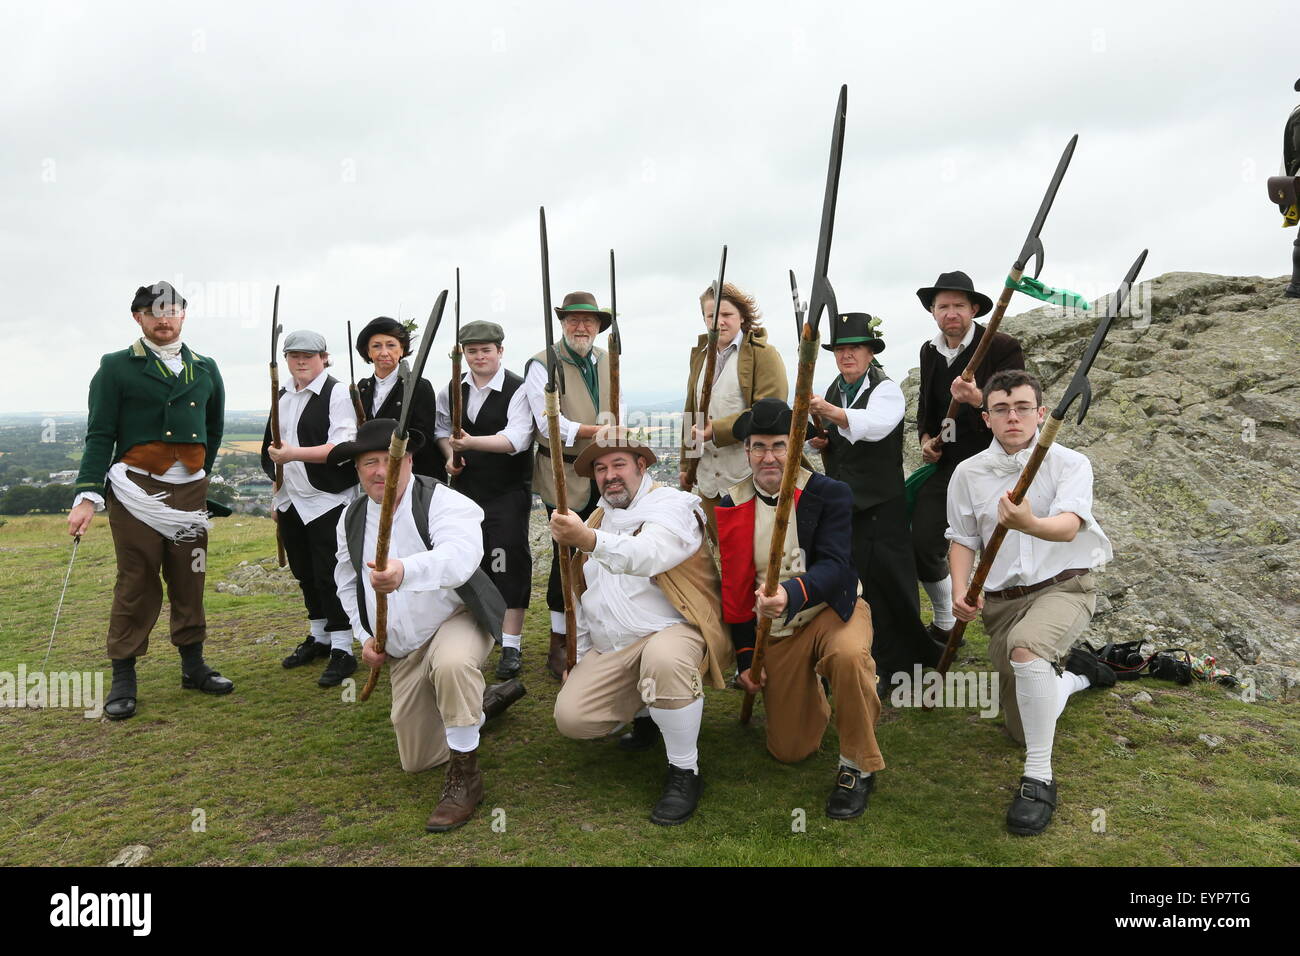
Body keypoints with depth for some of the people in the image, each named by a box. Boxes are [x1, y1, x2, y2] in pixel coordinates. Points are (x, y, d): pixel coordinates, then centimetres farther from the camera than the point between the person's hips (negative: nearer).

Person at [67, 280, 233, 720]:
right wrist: (87, 496, -12)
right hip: (135, 493, -3)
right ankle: (123, 679, 11)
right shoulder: (116, 367, 2)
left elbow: (214, 430, 23)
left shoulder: (205, 369, 13)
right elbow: (99, 435, -4)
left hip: (190, 493, 3)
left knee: (190, 582, 9)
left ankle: (194, 666, 21)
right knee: (136, 585, 0)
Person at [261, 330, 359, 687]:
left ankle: (342, 650, 3)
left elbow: (343, 446, -20)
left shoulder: (337, 394, -9)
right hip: (291, 502, 8)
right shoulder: (283, 397, 15)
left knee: (329, 575, -6)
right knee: (305, 573, 16)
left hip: (327, 500, -8)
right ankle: (319, 638, 30)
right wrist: (278, 496, 20)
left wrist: (295, 453, -28)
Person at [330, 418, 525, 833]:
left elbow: (460, 556, -42)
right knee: (417, 760, 12)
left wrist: (405, 572, -60)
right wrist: (364, 635, 2)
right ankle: (485, 698, 38)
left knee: (451, 663, -43)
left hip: (457, 618, -6)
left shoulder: (442, 501, -20)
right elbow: (347, 582, 15)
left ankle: (465, 777, -22)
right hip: (402, 649, 6)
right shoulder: (352, 519, 0)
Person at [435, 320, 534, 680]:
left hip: (508, 492, -5)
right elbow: (443, 429, 21)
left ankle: (511, 646, 1)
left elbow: (516, 438, -24)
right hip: (465, 488, 5)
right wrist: (450, 454, 1)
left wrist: (470, 441, -36)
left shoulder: (517, 389, -11)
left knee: (508, 564, -8)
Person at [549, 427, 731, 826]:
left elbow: (650, 554, -31)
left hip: (670, 631, -7)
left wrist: (588, 540, -47)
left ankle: (684, 771, -18)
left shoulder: (671, 505, -7)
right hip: (609, 650, 7)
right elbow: (583, 595, 25)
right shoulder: (595, 520, 19)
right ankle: (645, 711, 19)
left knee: (664, 659, -40)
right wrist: (577, 656, 18)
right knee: (570, 717, -12)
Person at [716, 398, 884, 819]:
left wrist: (792, 593, -46)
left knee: (849, 656, -39)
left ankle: (858, 766, -14)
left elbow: (833, 565, -25)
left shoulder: (830, 494, -12)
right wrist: (744, 655, 3)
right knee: (788, 750, 4)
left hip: (830, 608, -3)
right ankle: (811, 695, 40)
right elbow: (734, 588, 4)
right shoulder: (731, 506, -3)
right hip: (772, 629, 3)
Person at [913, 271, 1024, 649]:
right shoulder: (929, 351, 10)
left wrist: (978, 398, -35)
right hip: (947, 462, 6)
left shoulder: (1003, 347, -10)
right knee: (922, 541, 3)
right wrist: (927, 438, 6)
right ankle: (945, 625, 24)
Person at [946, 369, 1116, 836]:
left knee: (1025, 644, -40)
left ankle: (1038, 778, -24)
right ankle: (1071, 671, 42)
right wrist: (960, 592, -11)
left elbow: (1068, 527, -26)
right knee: (1023, 729, 10)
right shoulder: (968, 473, 1)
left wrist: (1030, 524, -49)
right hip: (1001, 599, 4)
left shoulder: (1069, 463, -8)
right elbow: (962, 539, 7)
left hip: (1063, 586, -4)